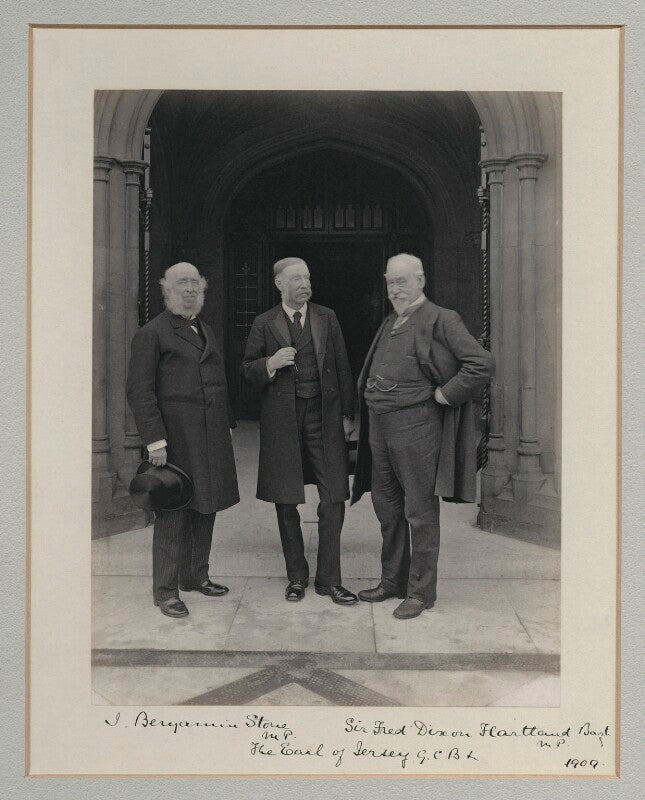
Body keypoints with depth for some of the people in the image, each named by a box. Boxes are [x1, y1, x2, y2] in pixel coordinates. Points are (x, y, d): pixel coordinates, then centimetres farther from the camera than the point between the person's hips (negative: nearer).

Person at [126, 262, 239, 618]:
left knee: (205, 508, 14)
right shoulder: (151, 334, -4)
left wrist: (227, 425, 15)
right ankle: (165, 590, 11)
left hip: (212, 438, 7)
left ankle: (195, 576, 29)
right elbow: (139, 390, -11)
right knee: (172, 513, -1)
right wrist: (155, 440, -18)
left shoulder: (206, 331, 19)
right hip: (176, 438, -7)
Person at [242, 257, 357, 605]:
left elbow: (342, 367, 10)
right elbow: (247, 370, 8)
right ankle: (296, 576, 23)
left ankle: (328, 578, 12)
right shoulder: (264, 324, 5)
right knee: (286, 502, 7)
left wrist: (347, 414, 6)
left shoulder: (327, 318, 9)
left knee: (333, 499, -2)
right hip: (282, 419, 0)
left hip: (324, 416, 1)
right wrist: (270, 363, -13)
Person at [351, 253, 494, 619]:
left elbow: (483, 363, -17)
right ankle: (392, 580, 30)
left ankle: (421, 591, 14)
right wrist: (368, 394, 14)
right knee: (387, 508, 16)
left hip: (416, 427, -8)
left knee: (420, 512, 2)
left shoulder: (440, 320, -9)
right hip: (380, 427, 8)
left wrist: (444, 394, -14)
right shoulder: (389, 324, 16)